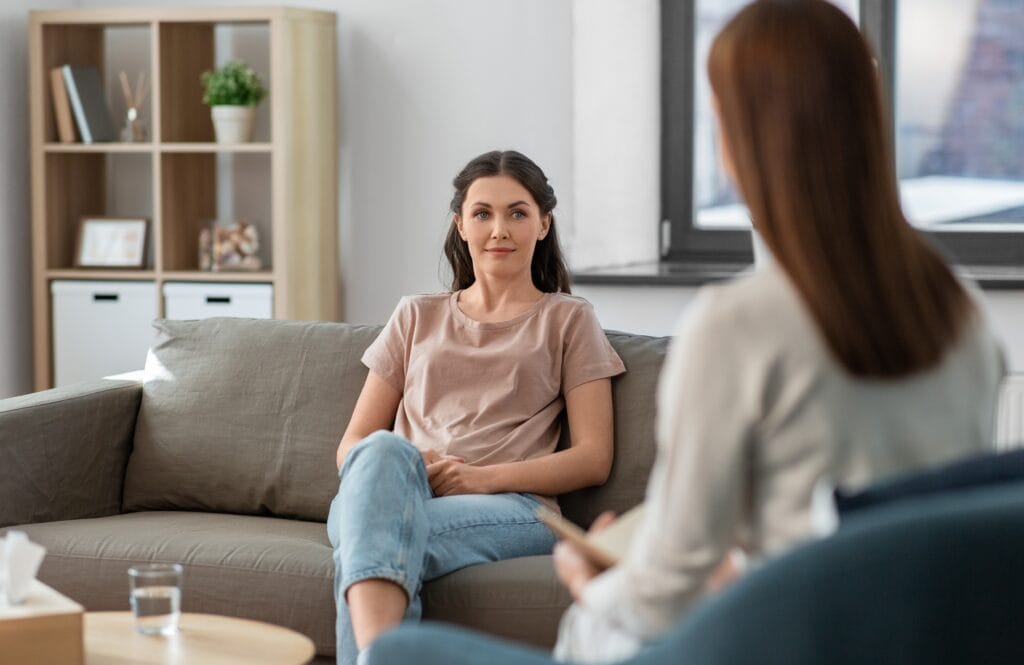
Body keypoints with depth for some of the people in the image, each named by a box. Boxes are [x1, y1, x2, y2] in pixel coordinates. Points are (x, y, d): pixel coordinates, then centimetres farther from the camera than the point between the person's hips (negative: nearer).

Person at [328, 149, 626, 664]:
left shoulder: (568, 319, 21)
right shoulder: (416, 318, 27)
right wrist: (404, 465, -5)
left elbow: (594, 458, 9)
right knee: (383, 451, -38)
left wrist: (484, 477, -7)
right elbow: (350, 447, 20)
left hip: (512, 508, -2)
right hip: (400, 494, 2)